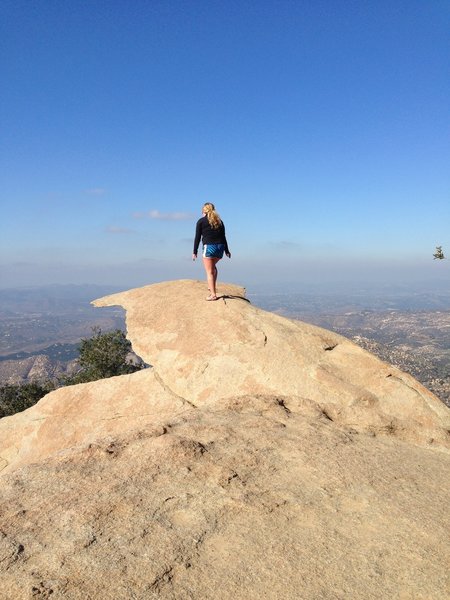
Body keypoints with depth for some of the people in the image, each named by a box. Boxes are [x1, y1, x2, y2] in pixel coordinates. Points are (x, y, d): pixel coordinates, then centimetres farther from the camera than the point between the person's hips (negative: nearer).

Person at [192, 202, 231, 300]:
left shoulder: (201, 221, 2)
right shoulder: (219, 221, 15)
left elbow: (197, 237, -1)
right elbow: (223, 237, 14)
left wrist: (195, 252, 2)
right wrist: (226, 250, 18)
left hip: (209, 247, -5)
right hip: (220, 247, 5)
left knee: (209, 271, 0)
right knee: (213, 266, 29)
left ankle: (213, 294, -4)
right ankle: (212, 287, 28)